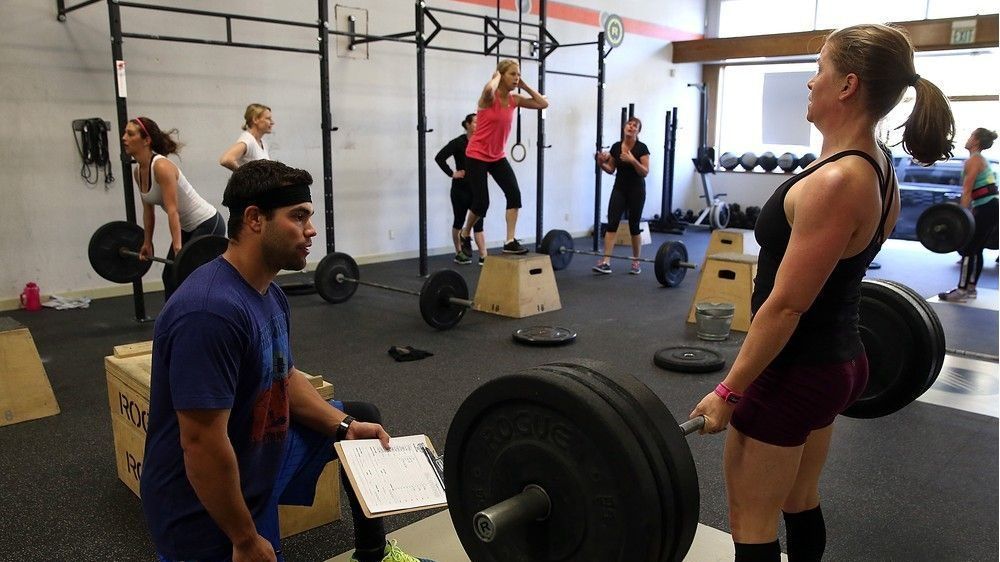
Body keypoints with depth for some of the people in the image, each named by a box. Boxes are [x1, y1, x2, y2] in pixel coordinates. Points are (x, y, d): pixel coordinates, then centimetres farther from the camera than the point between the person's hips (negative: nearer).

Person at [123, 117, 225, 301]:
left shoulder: (162, 166, -24)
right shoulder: (137, 171, 2)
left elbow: (172, 211, -30)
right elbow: (148, 210, 12)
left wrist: (178, 249, -34)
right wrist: (147, 243, 17)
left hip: (208, 224, -9)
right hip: (188, 228, 9)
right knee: (170, 278, 12)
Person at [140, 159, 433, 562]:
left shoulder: (268, 293, -1)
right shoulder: (211, 312, -32)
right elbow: (201, 443, -31)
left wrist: (345, 425, 1)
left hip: (263, 456, 9)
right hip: (205, 507, -9)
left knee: (363, 419, 17)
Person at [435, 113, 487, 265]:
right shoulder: (458, 142, -11)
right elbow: (439, 157, -17)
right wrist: (452, 173, -16)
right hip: (461, 188, -4)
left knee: (478, 222, -2)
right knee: (459, 221, 9)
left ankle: (483, 257, -5)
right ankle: (459, 253, 23)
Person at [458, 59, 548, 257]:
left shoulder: (514, 99, 2)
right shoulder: (490, 97, -17)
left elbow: (543, 104, 3)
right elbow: (489, 89, -43)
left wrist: (524, 85, -2)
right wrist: (496, 76, -21)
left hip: (498, 157, 6)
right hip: (477, 156, -6)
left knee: (514, 194, -12)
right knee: (482, 203, -4)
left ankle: (510, 242, -7)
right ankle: (465, 234, 25)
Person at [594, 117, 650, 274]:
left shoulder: (642, 148, -10)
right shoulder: (616, 147, 2)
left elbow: (645, 172, -14)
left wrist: (633, 160, -27)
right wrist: (601, 163, -7)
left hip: (636, 190, -3)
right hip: (619, 189, 3)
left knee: (634, 226, 3)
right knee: (612, 223, -9)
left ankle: (636, 262, 19)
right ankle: (606, 262, -12)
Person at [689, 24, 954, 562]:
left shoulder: (834, 183, -26)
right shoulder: (877, 168, 5)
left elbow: (786, 305, -25)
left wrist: (729, 392, -17)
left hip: (793, 371, -10)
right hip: (837, 361, 10)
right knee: (800, 503, 25)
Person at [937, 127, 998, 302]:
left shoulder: (973, 160, -9)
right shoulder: (982, 160, 19)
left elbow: (967, 192, -16)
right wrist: (967, 213, 23)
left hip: (986, 209, -9)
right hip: (992, 207, 9)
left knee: (968, 250, -6)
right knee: (976, 250, 12)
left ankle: (962, 291, -5)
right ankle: (971, 288, 17)